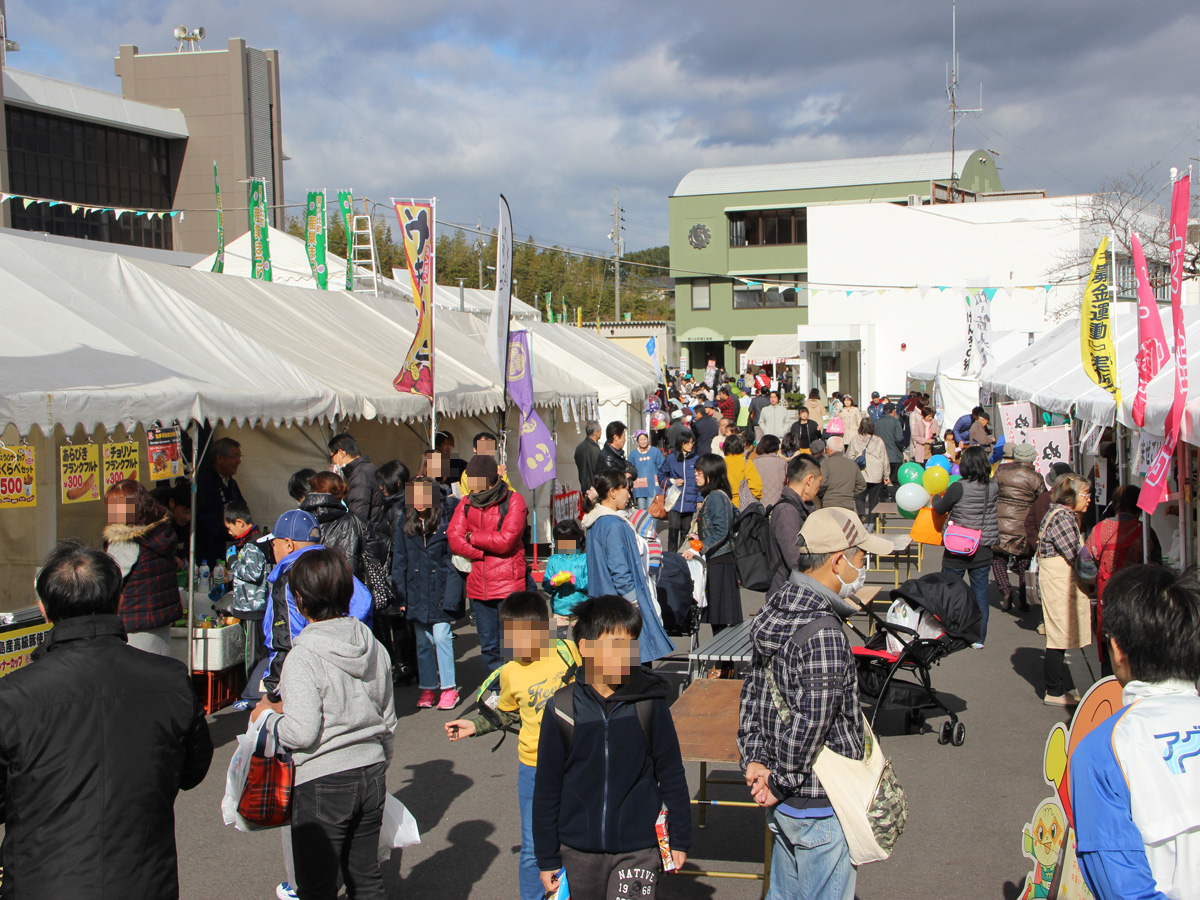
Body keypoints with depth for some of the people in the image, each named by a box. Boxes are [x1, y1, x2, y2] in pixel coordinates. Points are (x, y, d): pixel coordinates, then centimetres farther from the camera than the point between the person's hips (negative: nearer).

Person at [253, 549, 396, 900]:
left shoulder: (302, 658, -17)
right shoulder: (375, 647, 3)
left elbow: (302, 733, -21)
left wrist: (267, 715, -3)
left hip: (323, 782, -6)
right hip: (372, 774, 6)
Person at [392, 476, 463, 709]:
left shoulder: (447, 520, -2)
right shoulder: (406, 525, 7)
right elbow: (399, 562, 8)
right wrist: (400, 594, 4)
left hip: (441, 590, -3)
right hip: (417, 592, 3)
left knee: (442, 637, -8)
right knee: (423, 642, 8)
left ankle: (449, 688, 3)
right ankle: (427, 688, 18)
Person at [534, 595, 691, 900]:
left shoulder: (649, 703, -7)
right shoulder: (562, 709, -6)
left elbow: (671, 774, 2)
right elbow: (547, 788, 1)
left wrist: (679, 839, 6)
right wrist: (547, 858, 4)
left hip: (638, 850, -1)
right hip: (579, 852, 1)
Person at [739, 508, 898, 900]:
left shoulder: (776, 609, 2)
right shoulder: (824, 635, -27)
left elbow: (753, 691, 8)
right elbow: (810, 723, -26)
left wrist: (754, 758, 6)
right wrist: (780, 784, -14)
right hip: (820, 807, -8)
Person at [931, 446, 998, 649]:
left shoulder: (958, 488, -19)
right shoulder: (994, 488, -5)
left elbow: (939, 509, -5)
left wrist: (936, 497, 15)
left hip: (957, 552, -4)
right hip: (983, 552, 4)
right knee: (980, 594, 11)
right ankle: (979, 638, 15)